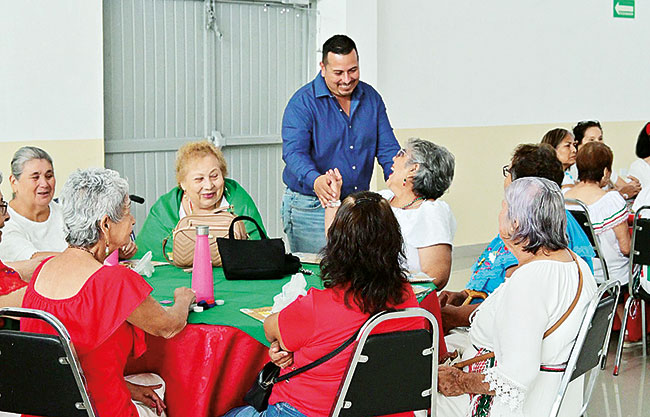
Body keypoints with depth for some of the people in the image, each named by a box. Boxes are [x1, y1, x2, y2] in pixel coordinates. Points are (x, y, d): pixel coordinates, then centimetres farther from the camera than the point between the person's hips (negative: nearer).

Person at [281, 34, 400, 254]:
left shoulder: (371, 98, 7)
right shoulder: (303, 102, -10)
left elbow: (387, 147, 6)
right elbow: (294, 152, -21)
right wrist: (315, 180, -42)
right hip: (311, 208, -4)